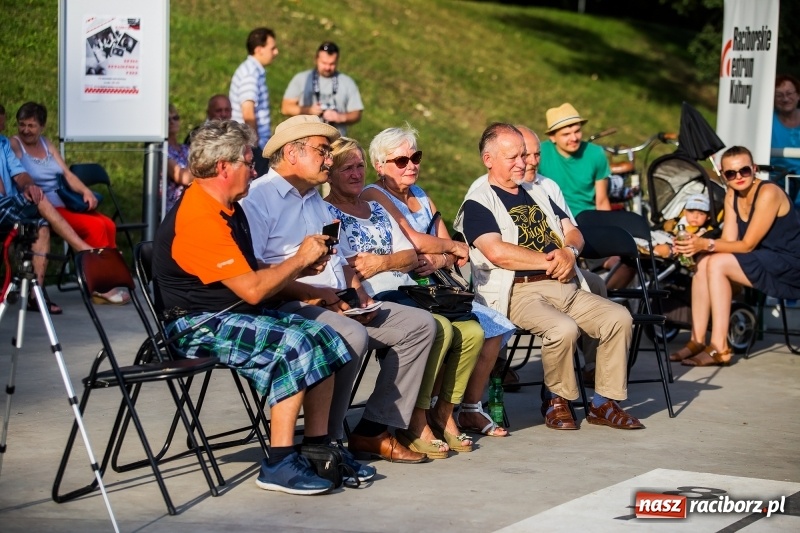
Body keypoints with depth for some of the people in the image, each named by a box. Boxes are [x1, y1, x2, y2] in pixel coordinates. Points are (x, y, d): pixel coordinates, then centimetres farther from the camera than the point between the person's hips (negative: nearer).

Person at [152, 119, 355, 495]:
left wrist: (303, 268, 5)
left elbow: (252, 275, 19)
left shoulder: (228, 208, 13)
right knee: (292, 345, -27)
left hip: (234, 314, 10)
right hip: (198, 325, -10)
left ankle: (318, 447, 1)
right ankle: (279, 465, -24)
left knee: (323, 337, -4)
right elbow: (253, 289, -23)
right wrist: (299, 259, -10)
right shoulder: (199, 218, -21)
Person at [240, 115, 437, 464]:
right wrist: (312, 293, -20)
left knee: (420, 324, -1)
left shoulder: (316, 202, 26)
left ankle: (372, 430, -5)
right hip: (289, 307, -10)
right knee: (352, 336, -36)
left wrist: (356, 289, 7)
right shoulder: (258, 197, -6)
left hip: (338, 305, 10)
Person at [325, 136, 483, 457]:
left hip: (406, 294, 8)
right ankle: (415, 423, -22)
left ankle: (443, 411, 1)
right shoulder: (325, 212, 3)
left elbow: (411, 256, 16)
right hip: (375, 300, -8)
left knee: (471, 332, -12)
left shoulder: (376, 209, 25)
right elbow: (345, 268, -10)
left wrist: (382, 262, -3)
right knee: (439, 328, -30)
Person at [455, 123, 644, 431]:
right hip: (520, 292, -7)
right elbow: (497, 252, -15)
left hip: (566, 287, 7)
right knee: (564, 329, -33)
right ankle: (557, 401, -7)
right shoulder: (478, 204, 0)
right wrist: (550, 261, -11)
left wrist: (569, 252, -5)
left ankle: (604, 403, -3)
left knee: (619, 318, -13)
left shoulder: (538, 195, 25)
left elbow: (573, 233, 20)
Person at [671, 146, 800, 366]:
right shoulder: (732, 195, 5)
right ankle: (698, 340, -9)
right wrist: (698, 244, -20)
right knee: (703, 261, -10)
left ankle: (719, 348, -23)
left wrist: (707, 244, -30)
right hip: (763, 262, 8)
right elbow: (729, 240, -2)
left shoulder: (768, 193, -20)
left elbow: (748, 245, -22)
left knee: (718, 263, -23)